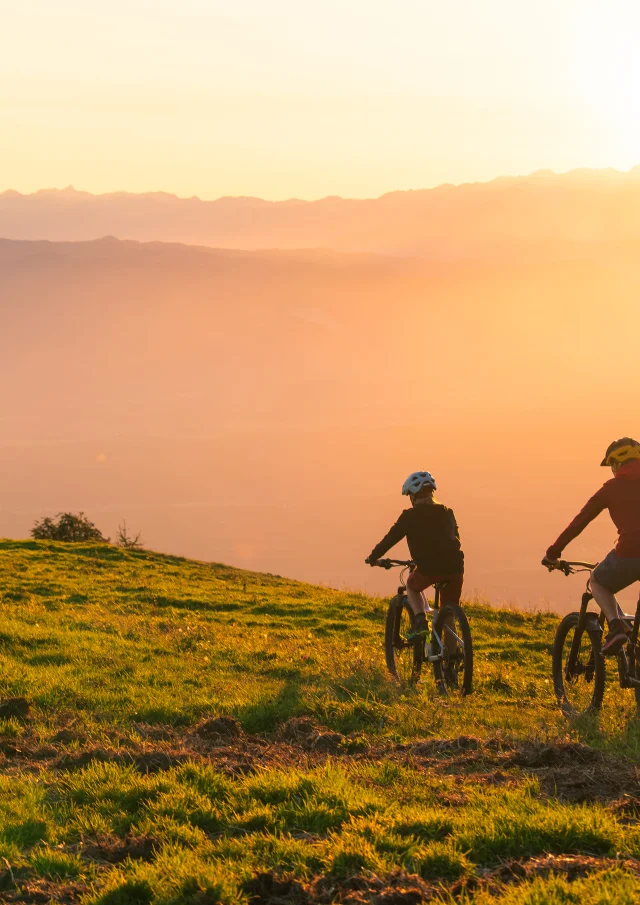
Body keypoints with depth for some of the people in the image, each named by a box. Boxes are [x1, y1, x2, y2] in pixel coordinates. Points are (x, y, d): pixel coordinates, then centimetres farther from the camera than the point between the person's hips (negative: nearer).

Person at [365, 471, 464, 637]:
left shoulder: (410, 516, 3)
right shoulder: (447, 513, 17)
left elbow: (391, 538, 7)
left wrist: (373, 556, 22)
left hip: (429, 568, -4)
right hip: (455, 567, 4)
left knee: (412, 586, 28)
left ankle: (420, 621, 6)